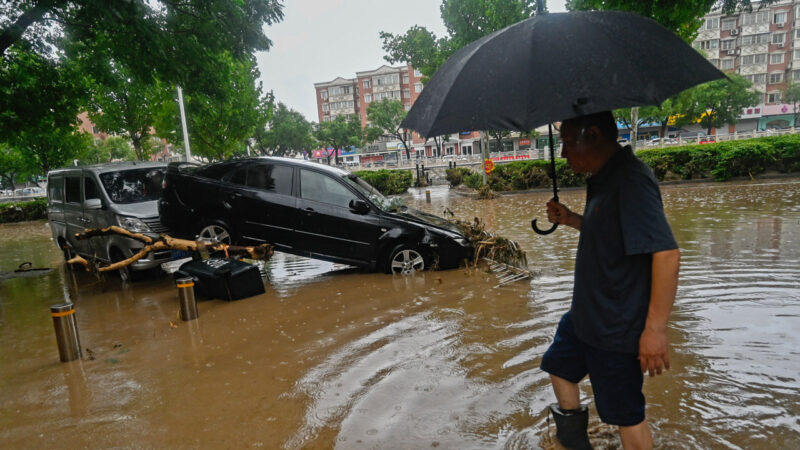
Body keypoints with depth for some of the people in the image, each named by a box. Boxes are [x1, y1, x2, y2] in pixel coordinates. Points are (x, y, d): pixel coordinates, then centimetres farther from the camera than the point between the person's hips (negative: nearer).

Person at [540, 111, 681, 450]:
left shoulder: (631, 179, -24)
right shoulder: (602, 179, 6)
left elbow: (666, 253, -29)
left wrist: (655, 329, -28)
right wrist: (570, 219, 5)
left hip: (617, 326, -10)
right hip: (586, 314, 10)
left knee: (627, 415, 6)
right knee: (560, 365, 25)